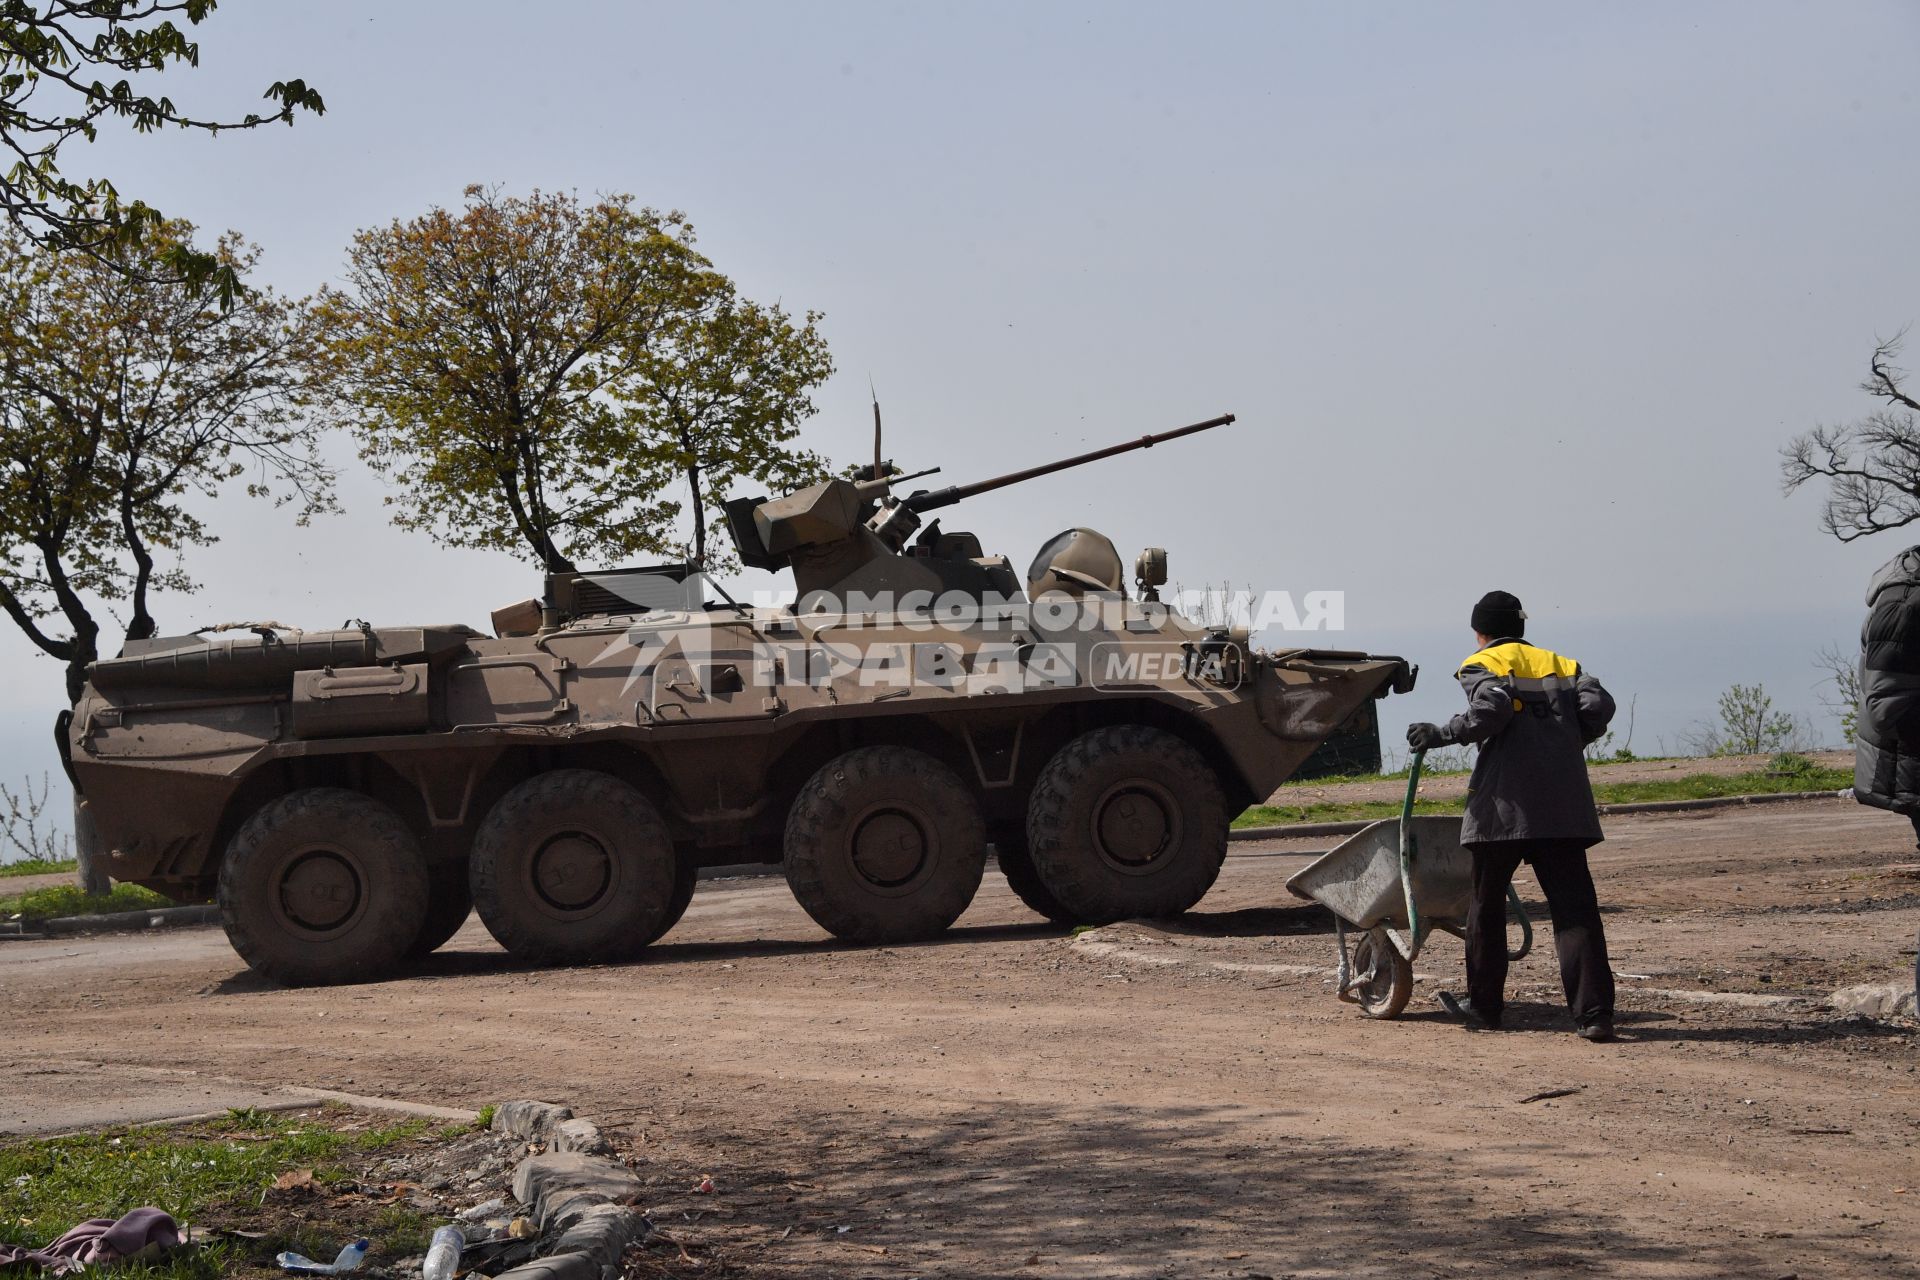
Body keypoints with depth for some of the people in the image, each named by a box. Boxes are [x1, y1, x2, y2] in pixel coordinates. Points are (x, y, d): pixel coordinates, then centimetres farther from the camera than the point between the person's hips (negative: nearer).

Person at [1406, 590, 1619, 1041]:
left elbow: (1492, 708, -14)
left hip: (1505, 804, -3)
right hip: (1565, 807, 3)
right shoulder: (1560, 663, 21)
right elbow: (1599, 704, 5)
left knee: (1487, 905, 12)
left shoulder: (1482, 664, 7)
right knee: (1575, 907, -1)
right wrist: (1565, 745, 18)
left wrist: (1441, 734, -4)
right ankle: (1594, 1013, -11)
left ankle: (1484, 1006, 21)